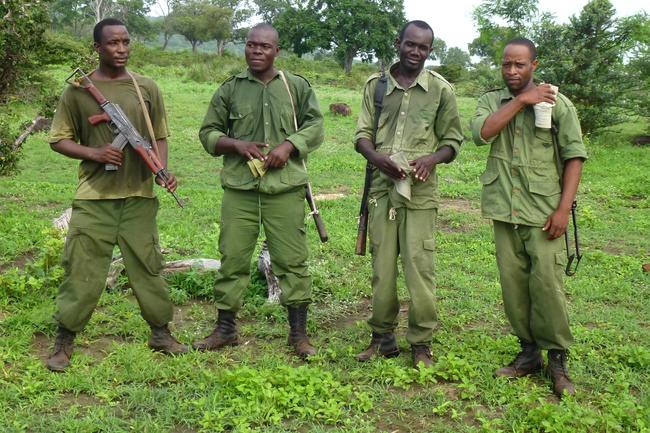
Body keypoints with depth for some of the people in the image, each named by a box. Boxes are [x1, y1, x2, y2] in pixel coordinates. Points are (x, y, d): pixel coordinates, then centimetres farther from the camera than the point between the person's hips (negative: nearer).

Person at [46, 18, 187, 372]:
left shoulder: (147, 88, 6)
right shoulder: (78, 91, 0)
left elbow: (160, 137, 10)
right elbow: (58, 140, 4)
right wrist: (93, 153, -14)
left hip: (139, 196, 2)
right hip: (93, 197, -1)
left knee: (147, 266, 10)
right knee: (82, 270, 1)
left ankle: (161, 333, 25)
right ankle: (64, 341, 15)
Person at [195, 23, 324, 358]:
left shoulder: (297, 87, 8)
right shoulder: (230, 89, 9)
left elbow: (315, 126, 7)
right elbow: (208, 133, 10)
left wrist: (289, 145, -11)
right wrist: (237, 145, -9)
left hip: (285, 189, -1)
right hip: (239, 188, 1)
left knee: (292, 260, 2)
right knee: (233, 258, 6)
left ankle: (298, 332, 13)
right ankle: (225, 328, 21)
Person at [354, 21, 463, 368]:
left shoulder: (441, 89, 2)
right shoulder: (375, 85, 7)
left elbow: (452, 139, 6)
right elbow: (362, 134, 6)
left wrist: (433, 158, -15)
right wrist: (377, 158, -15)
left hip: (420, 191, -2)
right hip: (381, 188, 2)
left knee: (419, 267, -3)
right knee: (381, 266, 8)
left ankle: (421, 342, 9)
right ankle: (383, 336, 20)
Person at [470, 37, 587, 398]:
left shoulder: (557, 104, 2)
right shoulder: (491, 101, 11)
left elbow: (574, 156, -1)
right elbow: (481, 132, -10)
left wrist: (564, 208, -9)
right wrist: (521, 100, -13)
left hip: (543, 211, -3)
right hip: (505, 210, 3)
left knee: (547, 284, -7)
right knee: (513, 284, 7)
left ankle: (558, 358, 9)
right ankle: (529, 352, 21)